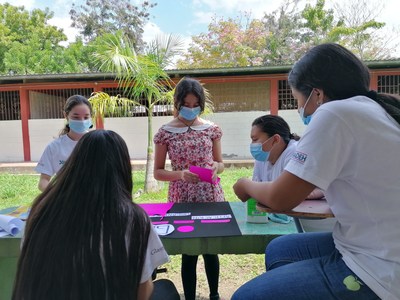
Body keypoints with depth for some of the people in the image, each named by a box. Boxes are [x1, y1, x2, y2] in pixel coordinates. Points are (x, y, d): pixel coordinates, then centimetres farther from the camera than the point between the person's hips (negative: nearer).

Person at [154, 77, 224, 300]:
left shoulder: (212, 129, 2)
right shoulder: (165, 132, -4)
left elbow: (220, 163, 10)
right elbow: (158, 172, -1)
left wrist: (216, 167, -14)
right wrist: (180, 174, -20)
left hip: (211, 196, 2)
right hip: (182, 199, -2)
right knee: (189, 252, 8)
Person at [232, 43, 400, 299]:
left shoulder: (335, 112, -19)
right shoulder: (375, 110, 9)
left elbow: (280, 199, -16)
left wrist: (247, 186, 3)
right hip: (378, 249, 9)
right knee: (279, 250, 20)